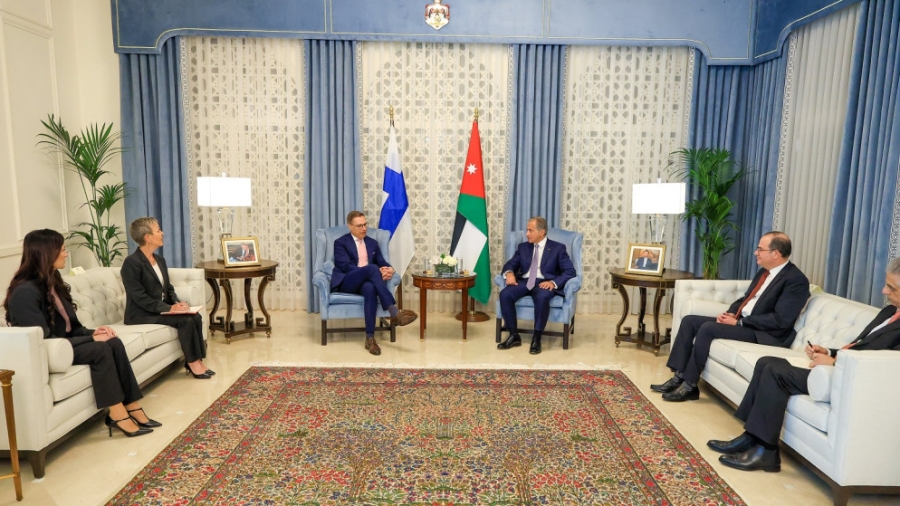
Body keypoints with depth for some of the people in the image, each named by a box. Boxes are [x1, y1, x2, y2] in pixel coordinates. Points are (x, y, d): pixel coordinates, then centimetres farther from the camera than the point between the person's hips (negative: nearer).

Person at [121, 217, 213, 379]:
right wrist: (168, 308, -25)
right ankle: (192, 363, -12)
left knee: (195, 317, -15)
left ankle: (196, 360, -9)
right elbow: (139, 297, -20)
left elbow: (168, 288, 15)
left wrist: (177, 303, -6)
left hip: (161, 309, 8)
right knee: (185, 320, -24)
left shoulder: (160, 260, 13)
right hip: (141, 314, -8)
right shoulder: (131, 262, -14)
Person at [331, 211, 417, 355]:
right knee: (372, 268, -34)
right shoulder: (340, 242, 4)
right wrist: (377, 271, -20)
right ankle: (394, 313, -39)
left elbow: (382, 262, 15)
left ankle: (370, 338, -38)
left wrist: (389, 269, -13)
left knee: (370, 289, -37)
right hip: (346, 283, -3)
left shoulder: (372, 243, 21)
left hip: (365, 282, 3)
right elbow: (346, 266, -10)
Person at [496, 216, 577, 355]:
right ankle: (514, 336, -15)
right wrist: (509, 273, -11)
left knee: (542, 297, -39)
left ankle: (536, 338, -24)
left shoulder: (558, 248, 5)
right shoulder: (523, 247, 17)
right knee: (505, 294, -27)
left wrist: (554, 282, -21)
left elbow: (570, 271, -3)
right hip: (524, 282, 4)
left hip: (544, 283, -3)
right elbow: (510, 264, 15)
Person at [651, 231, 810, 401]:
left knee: (708, 328, -29)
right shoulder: (764, 271, 14)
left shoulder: (796, 280, -13)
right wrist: (731, 313, 0)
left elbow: (780, 320, -21)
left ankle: (689, 385, -18)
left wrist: (738, 322, -18)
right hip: (740, 321, 10)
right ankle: (679, 377, -7)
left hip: (763, 333, -9)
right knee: (689, 321, -3)